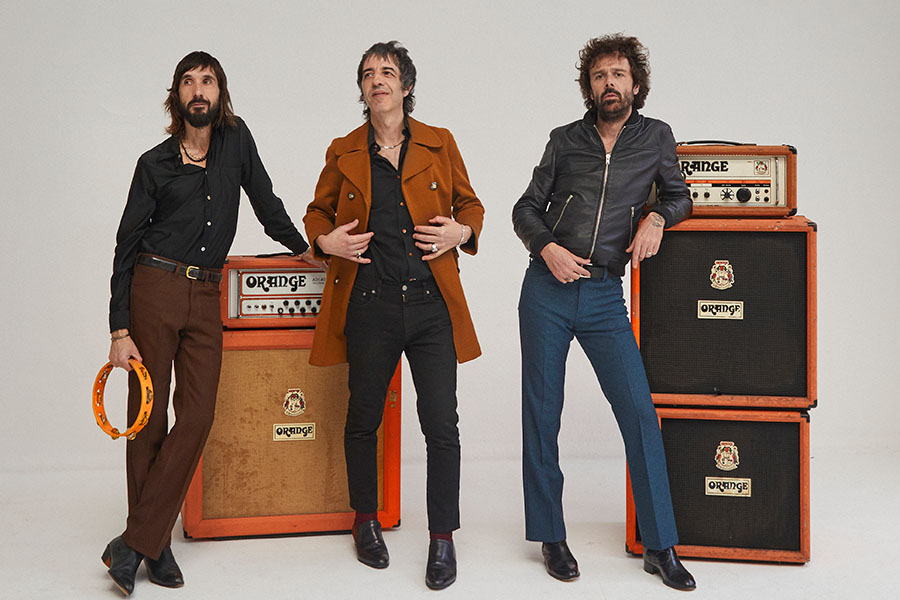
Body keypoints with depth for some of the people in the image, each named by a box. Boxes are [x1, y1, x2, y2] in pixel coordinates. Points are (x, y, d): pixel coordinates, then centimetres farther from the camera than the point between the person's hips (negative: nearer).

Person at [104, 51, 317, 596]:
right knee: (149, 418, -1)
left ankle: (134, 544, 0)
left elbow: (265, 201, 20)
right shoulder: (156, 163, 1)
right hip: (155, 289, -2)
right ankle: (156, 546, 11)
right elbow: (126, 247, 1)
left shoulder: (236, 139, 8)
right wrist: (119, 330, -5)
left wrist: (304, 248, 27)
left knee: (197, 417, -7)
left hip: (205, 295, 3)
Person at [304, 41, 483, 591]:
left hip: (432, 304, 0)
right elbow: (318, 211, 21)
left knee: (442, 426, -3)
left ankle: (443, 539, 11)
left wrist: (462, 231, -5)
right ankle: (366, 521, 31)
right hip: (369, 306, 1)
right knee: (364, 418, 10)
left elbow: (470, 204, 17)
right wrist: (324, 240, -1)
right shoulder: (343, 153, 9)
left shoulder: (440, 144, 8)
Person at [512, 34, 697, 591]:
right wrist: (547, 247, -8)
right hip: (547, 292, 0)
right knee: (542, 414, 3)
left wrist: (656, 217, -2)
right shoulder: (565, 140, 8)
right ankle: (551, 536, 18)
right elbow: (526, 208, 11)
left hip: (605, 297, 0)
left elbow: (679, 195, 20)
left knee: (640, 411, -7)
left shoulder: (656, 137, 9)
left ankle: (661, 546, 5)